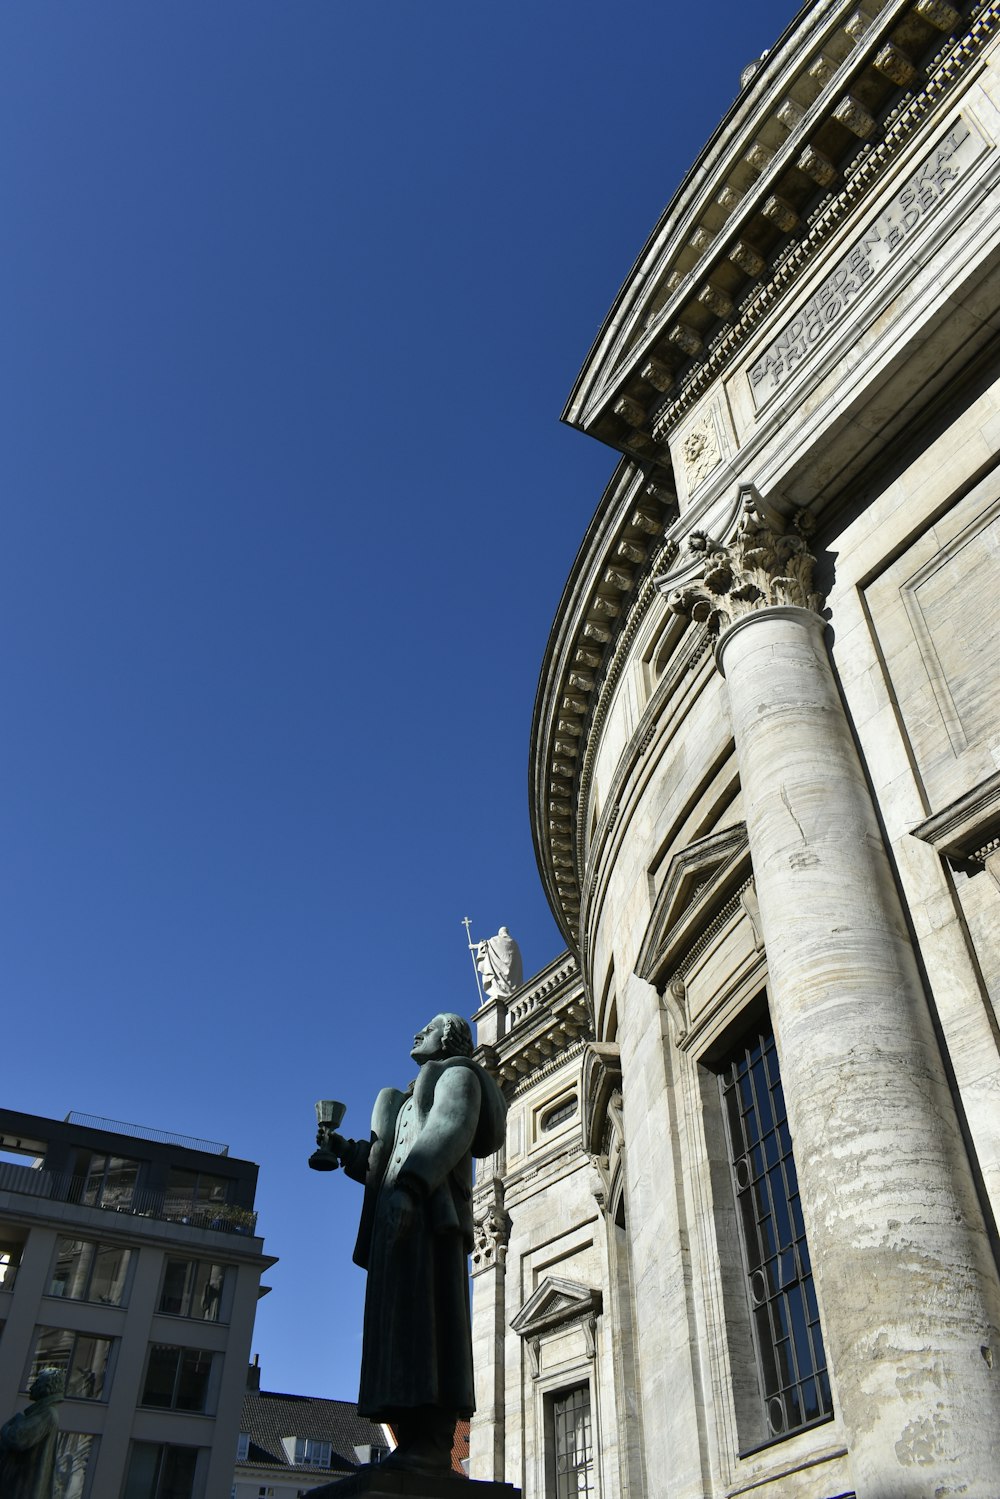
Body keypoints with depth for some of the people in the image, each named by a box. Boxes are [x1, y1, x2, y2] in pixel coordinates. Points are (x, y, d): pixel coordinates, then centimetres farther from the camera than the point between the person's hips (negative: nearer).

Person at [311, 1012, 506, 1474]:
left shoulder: (456, 1073, 9)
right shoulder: (413, 1099, 35)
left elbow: (451, 1128, -12)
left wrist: (409, 1186, -25)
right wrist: (342, 1149, 15)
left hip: (430, 1209, -9)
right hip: (402, 1213, 9)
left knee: (423, 1313, -19)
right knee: (403, 1320, -1)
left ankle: (432, 1442, -25)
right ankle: (416, 1439, -6)